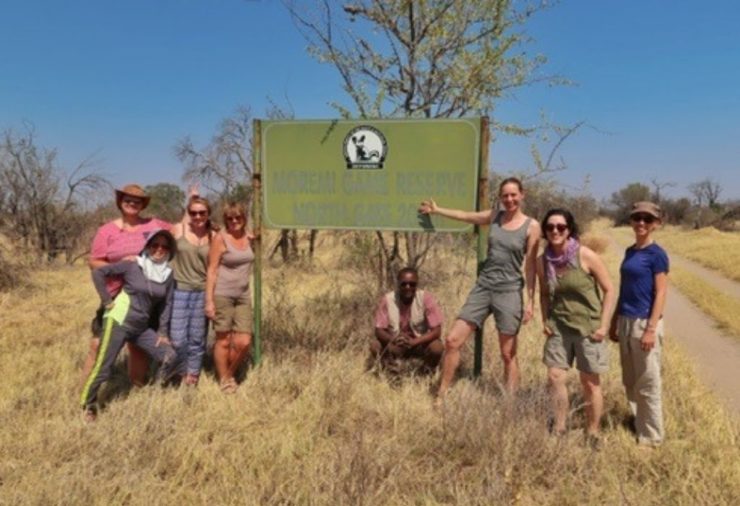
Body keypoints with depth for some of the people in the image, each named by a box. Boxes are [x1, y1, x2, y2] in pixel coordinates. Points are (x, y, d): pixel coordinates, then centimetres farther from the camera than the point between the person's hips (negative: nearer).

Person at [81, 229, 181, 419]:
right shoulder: (132, 265, -9)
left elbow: (166, 304, 7)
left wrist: (163, 332, 5)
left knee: (170, 357, 0)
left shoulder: (168, 274, 3)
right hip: (118, 322, -5)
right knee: (103, 368, -3)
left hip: (141, 328, 5)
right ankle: (88, 406, 18)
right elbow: (98, 272, -10)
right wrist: (107, 301, -11)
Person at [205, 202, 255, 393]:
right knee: (224, 341, 4)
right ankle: (223, 380, 21)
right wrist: (209, 300, -13)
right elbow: (212, 270, -9)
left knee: (244, 342, 1)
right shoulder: (220, 238, -8)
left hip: (243, 296, 5)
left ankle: (230, 374, 25)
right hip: (222, 295, -5)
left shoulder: (248, 237, 8)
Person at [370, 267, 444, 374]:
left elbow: (436, 331, -21)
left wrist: (413, 342, -37)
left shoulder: (426, 298, -20)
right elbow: (379, 331, -14)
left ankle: (427, 374, 2)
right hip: (396, 345, 1)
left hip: (420, 343, -1)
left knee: (437, 347, -31)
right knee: (375, 346, -25)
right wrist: (394, 339, -37)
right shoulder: (387, 299, -17)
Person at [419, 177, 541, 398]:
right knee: (452, 340, 0)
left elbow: (530, 265, -3)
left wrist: (530, 301, -7)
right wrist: (436, 210, 33)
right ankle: (440, 396, 12)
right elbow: (464, 216, 23)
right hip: (483, 287, 4)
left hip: (509, 292, -4)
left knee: (508, 354, 4)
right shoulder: (494, 217, 8)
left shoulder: (531, 226, -3)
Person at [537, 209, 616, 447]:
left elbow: (609, 290, -8)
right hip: (559, 327, 4)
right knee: (554, 378, 1)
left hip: (588, 327, -3)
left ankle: (593, 435, 23)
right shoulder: (543, 261, -2)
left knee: (590, 383, 7)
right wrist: (545, 321, 2)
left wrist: (604, 325, -12)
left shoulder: (586, 255, -15)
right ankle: (558, 429, 18)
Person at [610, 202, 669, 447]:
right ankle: (637, 426, 30)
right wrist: (614, 322, 15)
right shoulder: (629, 251, 11)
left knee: (647, 382, 2)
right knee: (630, 380, 15)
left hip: (645, 323, -7)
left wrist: (651, 329, -18)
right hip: (626, 322, 7)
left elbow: (661, 293, -12)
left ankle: (651, 435, 15)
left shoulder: (657, 254, -9)